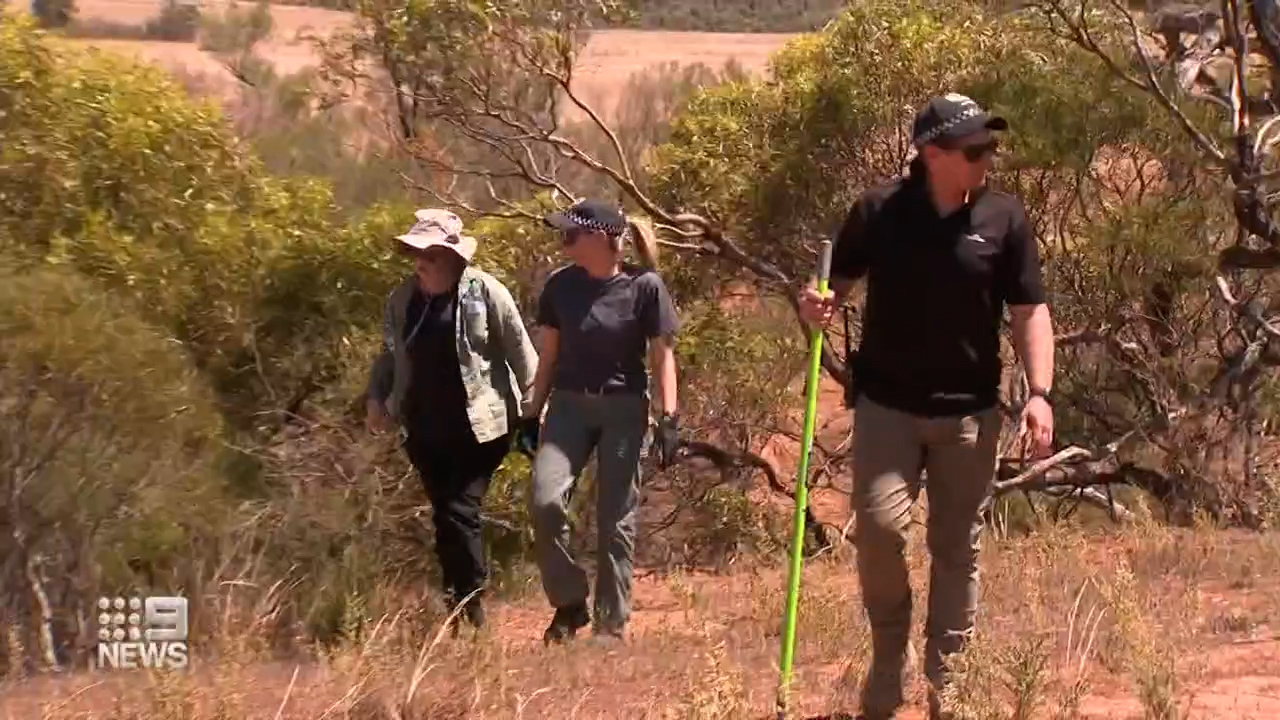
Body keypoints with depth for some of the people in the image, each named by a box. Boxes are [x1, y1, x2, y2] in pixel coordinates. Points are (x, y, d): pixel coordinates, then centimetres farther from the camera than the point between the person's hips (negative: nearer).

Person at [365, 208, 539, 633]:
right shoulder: (403, 298, 8)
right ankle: (457, 605, 22)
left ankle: (470, 610, -2)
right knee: (445, 517, 11)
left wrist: (533, 407, -5)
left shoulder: (485, 293, -8)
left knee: (460, 513, -10)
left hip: (478, 426, -5)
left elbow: (521, 354, -5)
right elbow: (390, 354, 17)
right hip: (425, 430, 5)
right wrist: (376, 398, 4)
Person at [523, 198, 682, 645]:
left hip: (624, 410, -3)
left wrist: (669, 418, -10)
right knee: (545, 500, -16)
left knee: (616, 518, 1)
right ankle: (569, 602, 1)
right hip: (569, 405, 3)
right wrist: (533, 414, 12)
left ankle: (611, 624, 11)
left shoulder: (644, 287, -7)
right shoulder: (560, 286, 3)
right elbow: (549, 353, 11)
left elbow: (662, 355, -4)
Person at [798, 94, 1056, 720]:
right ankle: (888, 656, 10)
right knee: (879, 522, -15)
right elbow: (839, 283, 11)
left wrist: (1040, 392, -11)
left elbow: (1029, 312, 1)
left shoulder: (1003, 218, -2)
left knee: (957, 546, 6)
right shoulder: (878, 212, -3)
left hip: (969, 410, 1)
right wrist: (818, 306, -12)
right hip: (888, 403, -1)